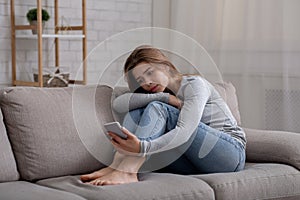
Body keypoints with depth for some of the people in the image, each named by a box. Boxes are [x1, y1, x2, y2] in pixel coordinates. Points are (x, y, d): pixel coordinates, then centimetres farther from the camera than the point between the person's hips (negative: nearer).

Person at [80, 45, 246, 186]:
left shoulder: (194, 84, -7)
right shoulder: (161, 94, 14)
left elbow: (184, 132, -26)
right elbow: (118, 104, -6)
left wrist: (142, 147, -40)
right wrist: (165, 97, -17)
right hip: (193, 166, 6)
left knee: (157, 109, -22)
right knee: (137, 112, -8)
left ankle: (126, 171, -36)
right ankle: (117, 165, -26)